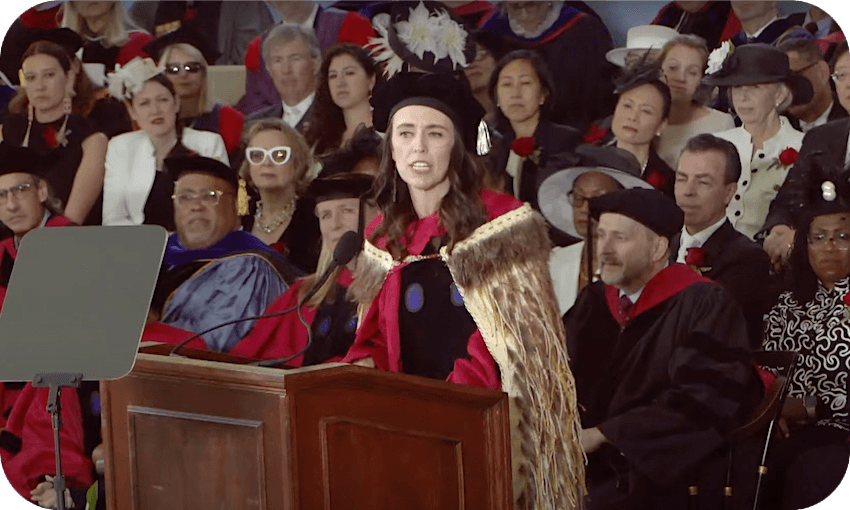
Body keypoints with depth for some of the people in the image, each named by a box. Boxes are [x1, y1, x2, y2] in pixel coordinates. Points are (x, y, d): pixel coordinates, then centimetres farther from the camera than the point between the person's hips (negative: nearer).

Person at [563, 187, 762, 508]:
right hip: (587, 466, 6)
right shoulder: (594, 301, 16)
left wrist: (601, 435, -16)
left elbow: (698, 403, -15)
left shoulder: (703, 305, -6)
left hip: (662, 480, -6)